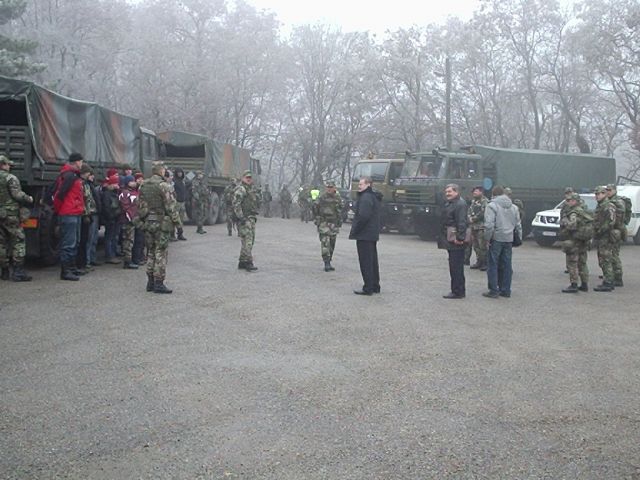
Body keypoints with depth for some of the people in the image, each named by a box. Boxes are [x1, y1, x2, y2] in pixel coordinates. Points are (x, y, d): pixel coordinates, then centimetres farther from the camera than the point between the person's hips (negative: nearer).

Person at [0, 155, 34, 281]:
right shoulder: (10, 178, -10)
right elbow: (17, 194, -16)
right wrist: (29, 199, 0)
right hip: (11, 215, -7)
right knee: (18, 241, -2)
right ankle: (18, 272, -7)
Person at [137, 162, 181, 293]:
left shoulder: (143, 186, 8)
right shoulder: (164, 186, -13)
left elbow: (140, 206, 12)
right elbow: (171, 206, -14)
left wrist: (141, 220, 19)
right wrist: (177, 221, -5)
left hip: (147, 223, 7)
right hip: (162, 223, -7)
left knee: (150, 253, 14)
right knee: (161, 253, -2)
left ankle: (150, 282, 19)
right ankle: (159, 283, -1)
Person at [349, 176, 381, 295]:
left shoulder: (365, 198, -17)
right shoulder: (375, 197, 16)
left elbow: (363, 216, -26)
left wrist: (354, 231, -16)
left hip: (364, 235, -10)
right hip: (373, 235, 10)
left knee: (366, 262, -6)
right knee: (373, 261, 15)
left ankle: (368, 288, -4)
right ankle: (375, 286, 23)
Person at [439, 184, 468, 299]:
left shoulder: (460, 204, -14)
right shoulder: (449, 204, 19)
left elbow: (462, 223, -21)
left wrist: (460, 238, -25)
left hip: (456, 242, -11)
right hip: (450, 241, 11)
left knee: (456, 267, -7)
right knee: (454, 266, 15)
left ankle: (458, 292, -2)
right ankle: (458, 290, 23)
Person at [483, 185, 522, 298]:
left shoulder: (492, 206, -8)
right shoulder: (513, 207, 14)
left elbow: (489, 224, -16)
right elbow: (518, 224, 14)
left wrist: (487, 238, -8)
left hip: (496, 238, -6)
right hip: (509, 239, 6)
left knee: (493, 265, 0)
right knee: (506, 265, 11)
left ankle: (494, 290, 0)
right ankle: (506, 290, 15)